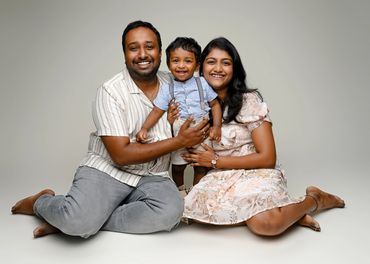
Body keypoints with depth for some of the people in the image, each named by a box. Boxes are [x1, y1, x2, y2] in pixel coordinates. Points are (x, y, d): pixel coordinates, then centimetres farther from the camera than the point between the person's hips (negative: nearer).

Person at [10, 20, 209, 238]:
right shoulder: (111, 91, -10)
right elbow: (121, 155, -16)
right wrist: (180, 141, -16)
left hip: (152, 177, 4)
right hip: (107, 170, -4)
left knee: (171, 212, -29)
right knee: (77, 220, -31)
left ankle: (68, 221, -11)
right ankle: (41, 202, 9)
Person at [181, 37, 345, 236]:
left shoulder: (248, 100, -8)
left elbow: (267, 158, -12)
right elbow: (195, 153, 13)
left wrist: (215, 161, -11)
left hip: (257, 173, -4)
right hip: (222, 177, 4)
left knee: (264, 223, -34)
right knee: (194, 208, -28)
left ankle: (315, 199, -3)